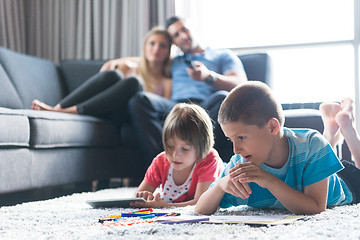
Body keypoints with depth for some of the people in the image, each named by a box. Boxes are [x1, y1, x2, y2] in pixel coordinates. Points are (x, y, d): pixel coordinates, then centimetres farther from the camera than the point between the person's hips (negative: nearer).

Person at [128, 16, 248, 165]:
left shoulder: (223, 56, 23)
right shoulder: (173, 63, 35)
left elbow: (241, 84, 5)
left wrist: (209, 76, -14)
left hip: (208, 108, -2)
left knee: (223, 98, -38)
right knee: (140, 100, -28)